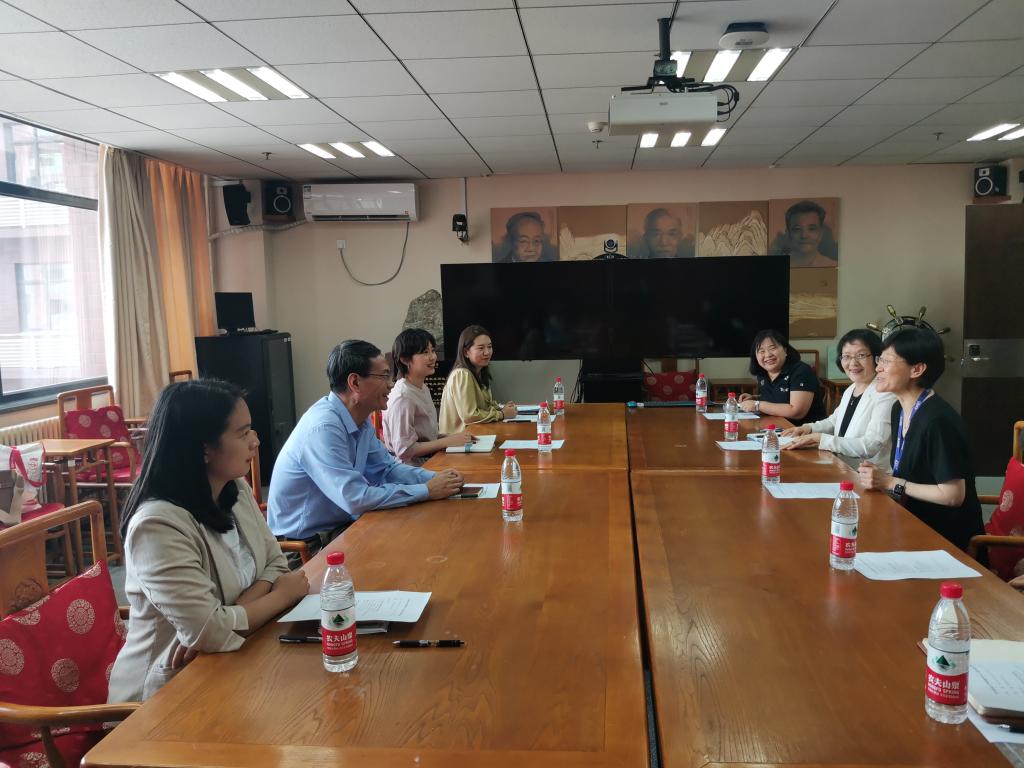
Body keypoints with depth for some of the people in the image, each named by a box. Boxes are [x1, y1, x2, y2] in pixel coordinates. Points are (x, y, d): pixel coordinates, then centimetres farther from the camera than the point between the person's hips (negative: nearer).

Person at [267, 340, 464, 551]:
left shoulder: (361, 419, 0)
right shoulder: (323, 427, -27)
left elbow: (387, 468, 11)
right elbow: (356, 499, -30)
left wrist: (435, 478, -6)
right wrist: (427, 491, -23)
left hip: (339, 522, 8)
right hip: (305, 541, -8)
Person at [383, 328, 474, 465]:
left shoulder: (423, 388, 13)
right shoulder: (402, 397, -17)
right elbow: (404, 450, -20)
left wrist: (452, 437, 4)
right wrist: (448, 441, -18)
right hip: (412, 467, -9)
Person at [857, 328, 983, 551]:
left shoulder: (938, 420, -24)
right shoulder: (899, 409, 4)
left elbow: (952, 495, -22)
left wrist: (891, 483, -17)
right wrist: (878, 477, -6)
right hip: (915, 523, 8)